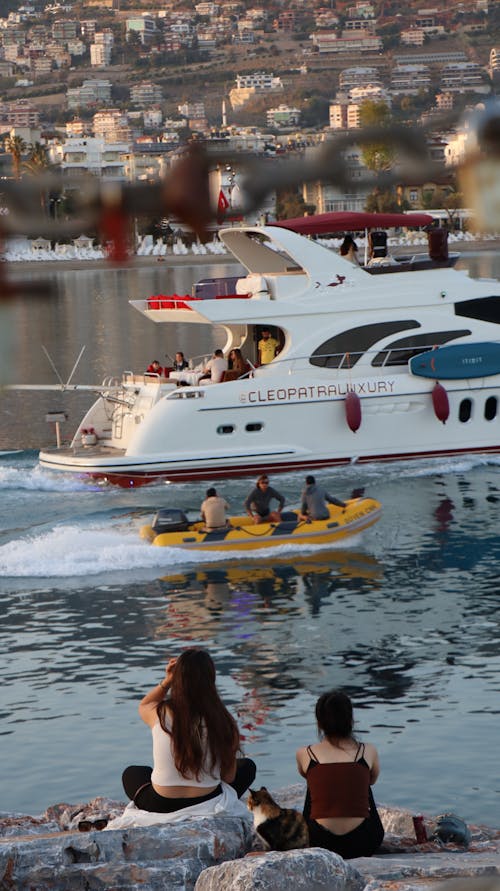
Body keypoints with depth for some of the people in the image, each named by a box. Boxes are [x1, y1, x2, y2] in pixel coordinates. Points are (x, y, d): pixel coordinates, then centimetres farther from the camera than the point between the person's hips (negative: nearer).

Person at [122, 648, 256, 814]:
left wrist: (166, 681, 0)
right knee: (247, 766, 28)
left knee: (131, 773, 35)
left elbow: (143, 706, 15)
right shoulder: (224, 722, -15)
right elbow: (229, 777, -4)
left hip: (160, 807, 1)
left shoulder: (160, 713, -14)